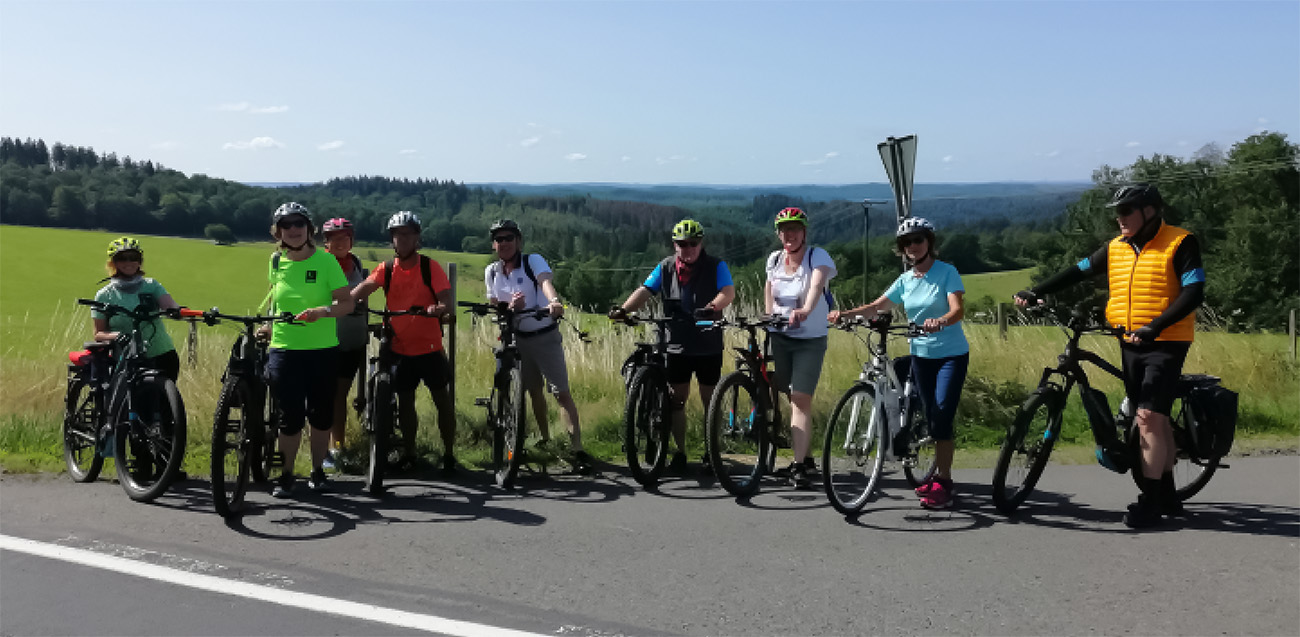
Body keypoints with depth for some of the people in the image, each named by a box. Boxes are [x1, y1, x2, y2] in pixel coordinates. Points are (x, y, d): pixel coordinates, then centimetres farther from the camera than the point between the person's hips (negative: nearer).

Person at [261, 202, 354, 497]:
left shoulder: (325, 261, -6)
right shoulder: (276, 261, 5)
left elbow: (347, 303, -9)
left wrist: (322, 312, -25)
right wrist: (268, 324, 15)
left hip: (322, 351, -1)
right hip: (284, 350, 1)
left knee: (321, 414, 8)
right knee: (290, 416, 0)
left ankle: (317, 470, 26)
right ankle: (286, 475, 15)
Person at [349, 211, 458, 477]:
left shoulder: (430, 267, -6)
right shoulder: (386, 269, 2)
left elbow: (448, 301, -15)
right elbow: (363, 289, -14)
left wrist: (438, 309, -39)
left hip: (430, 347, -3)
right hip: (400, 348, 3)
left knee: (442, 400, 3)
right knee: (405, 401, 12)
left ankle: (449, 455, 14)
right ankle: (408, 453, 26)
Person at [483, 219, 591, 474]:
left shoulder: (533, 261, -14)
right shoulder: (491, 272, 0)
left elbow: (545, 280, -35)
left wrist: (554, 300, -58)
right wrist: (510, 307, -22)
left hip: (545, 336, -5)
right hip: (517, 338, 5)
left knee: (561, 392, -10)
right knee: (534, 392, 17)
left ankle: (577, 449, -12)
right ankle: (544, 441, 35)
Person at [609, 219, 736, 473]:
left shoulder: (716, 266, -3)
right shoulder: (665, 267, 5)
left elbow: (728, 292, -19)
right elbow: (645, 291, -6)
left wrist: (712, 307, -40)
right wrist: (624, 309, -24)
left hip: (709, 347, -2)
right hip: (677, 346, 2)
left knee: (710, 401, 6)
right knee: (677, 400, 7)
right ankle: (680, 452, 19)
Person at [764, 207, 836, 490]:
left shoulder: (818, 256, -12)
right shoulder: (774, 259, 3)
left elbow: (817, 284, -33)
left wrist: (805, 310, -52)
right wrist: (768, 315, 10)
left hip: (811, 340, -4)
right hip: (780, 338, 4)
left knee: (801, 399, -12)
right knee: (792, 399, 11)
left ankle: (798, 466, -11)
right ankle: (805, 457, 25)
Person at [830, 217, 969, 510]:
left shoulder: (947, 272, -9)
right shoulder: (905, 280, 7)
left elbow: (958, 310, -21)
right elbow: (877, 306, 5)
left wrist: (939, 322, -42)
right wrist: (844, 314, -11)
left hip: (951, 355, -5)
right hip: (921, 355, 5)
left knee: (942, 418, -13)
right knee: (932, 418, 9)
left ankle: (942, 484, -9)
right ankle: (940, 476, 19)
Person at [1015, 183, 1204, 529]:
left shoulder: (1180, 243, -9)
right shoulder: (1116, 248, 8)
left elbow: (1193, 293, -15)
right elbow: (1078, 271, 11)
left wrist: (1154, 326, -25)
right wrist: (1035, 292, 1)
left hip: (1166, 344, -6)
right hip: (1131, 344, 6)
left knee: (1149, 418, -13)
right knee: (1154, 420, 12)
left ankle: (1149, 502, -6)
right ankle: (1168, 496, 22)